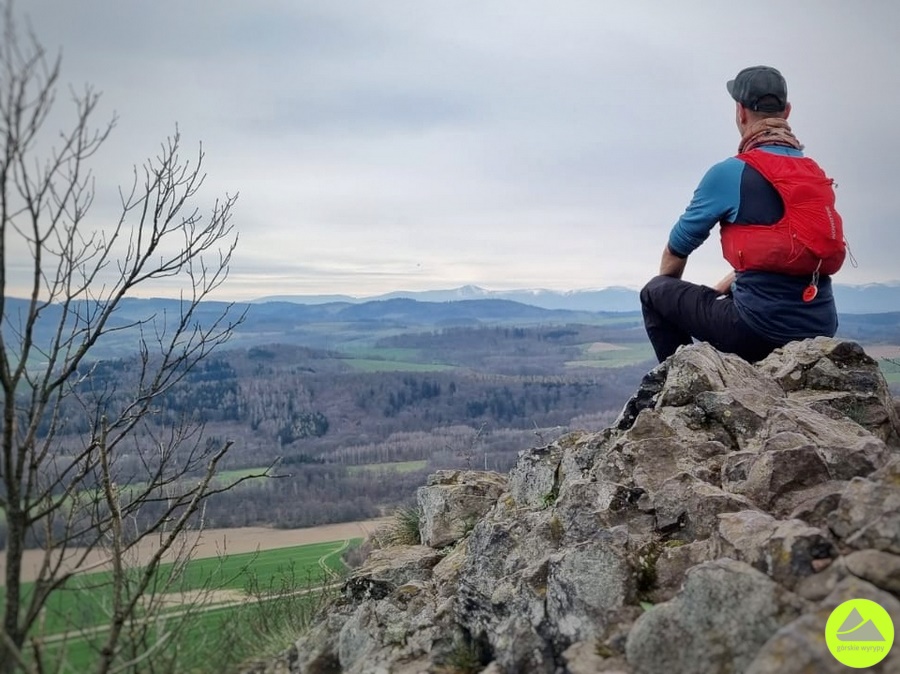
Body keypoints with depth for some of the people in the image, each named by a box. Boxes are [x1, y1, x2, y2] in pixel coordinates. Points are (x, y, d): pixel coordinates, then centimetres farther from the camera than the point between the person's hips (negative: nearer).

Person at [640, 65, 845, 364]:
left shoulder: (730, 173, -7)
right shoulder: (816, 174, 12)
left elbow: (677, 249, 4)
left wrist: (666, 289, 24)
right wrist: (720, 288, 29)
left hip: (761, 329, -7)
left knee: (655, 293, 12)